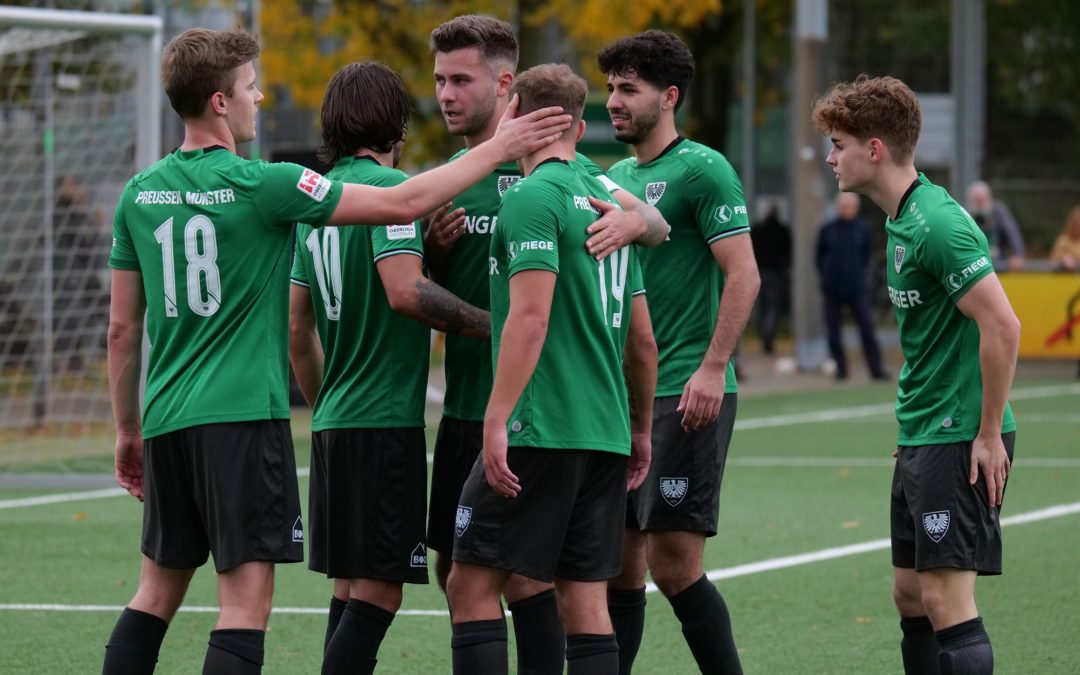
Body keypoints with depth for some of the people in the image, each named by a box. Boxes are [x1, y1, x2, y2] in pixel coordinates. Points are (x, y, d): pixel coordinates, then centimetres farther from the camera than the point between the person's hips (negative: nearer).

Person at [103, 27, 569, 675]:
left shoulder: (140, 194, 7)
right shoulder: (258, 185, -10)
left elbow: (123, 327, 12)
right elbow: (403, 203, -8)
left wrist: (128, 428, 23)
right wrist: (498, 149, 2)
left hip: (167, 422, 6)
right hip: (242, 415, -6)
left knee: (157, 589, 16)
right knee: (247, 599, -5)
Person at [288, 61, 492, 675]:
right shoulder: (390, 187, -9)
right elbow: (405, 290, -24)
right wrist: (494, 324, -18)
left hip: (334, 422, 8)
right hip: (385, 422, -8)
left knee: (351, 589, 12)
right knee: (376, 592, -8)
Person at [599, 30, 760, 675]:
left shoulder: (701, 169, -8)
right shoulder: (616, 176, 16)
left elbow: (744, 275, -14)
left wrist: (712, 368, -19)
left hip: (687, 395, -8)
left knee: (674, 560, -10)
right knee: (620, 564, 7)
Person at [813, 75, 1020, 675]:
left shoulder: (936, 224, -18)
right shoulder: (902, 220, 13)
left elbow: (1001, 325, -23)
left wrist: (989, 434, -19)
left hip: (960, 442, -10)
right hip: (922, 439, 10)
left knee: (945, 598, -11)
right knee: (910, 593, 12)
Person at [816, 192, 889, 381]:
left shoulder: (863, 229, 3)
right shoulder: (827, 229, 0)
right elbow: (819, 256, 9)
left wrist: (861, 272, 6)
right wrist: (826, 276, 3)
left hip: (857, 288, 0)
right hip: (833, 290, 0)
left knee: (867, 328, -7)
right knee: (833, 331, 2)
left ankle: (876, 369, -6)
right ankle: (841, 367, 12)